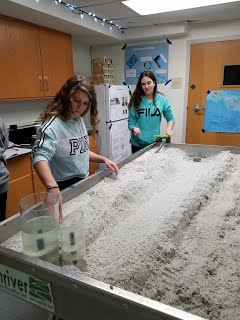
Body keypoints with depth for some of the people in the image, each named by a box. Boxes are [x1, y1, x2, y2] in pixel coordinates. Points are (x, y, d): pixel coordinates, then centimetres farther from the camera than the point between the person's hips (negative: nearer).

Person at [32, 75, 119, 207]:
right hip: (64, 189, -8)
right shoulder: (52, 125, -21)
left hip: (83, 182, 8)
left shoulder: (79, 121, 4)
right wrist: (52, 187, -51)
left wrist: (103, 159, 0)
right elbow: (40, 158, -35)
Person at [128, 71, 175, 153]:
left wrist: (169, 129, -14)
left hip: (154, 142, 1)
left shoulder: (161, 99, -2)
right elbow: (131, 122, -4)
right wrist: (134, 128, -26)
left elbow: (170, 118, 5)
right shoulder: (136, 101, -4)